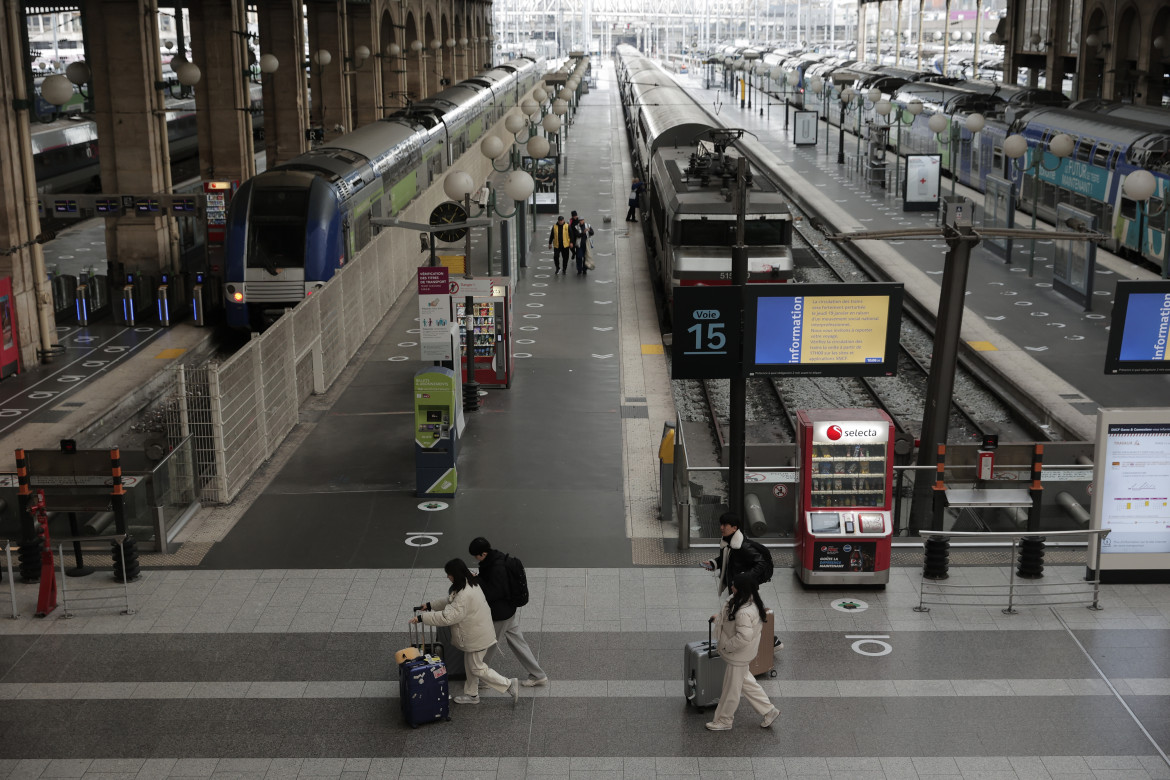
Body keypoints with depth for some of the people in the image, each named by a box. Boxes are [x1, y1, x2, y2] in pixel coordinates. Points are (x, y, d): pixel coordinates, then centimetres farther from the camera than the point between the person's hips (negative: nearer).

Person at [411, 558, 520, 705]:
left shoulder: (465, 595, -32)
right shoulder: (470, 583, 1)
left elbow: (447, 617, -33)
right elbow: (451, 602, 16)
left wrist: (422, 618, -27)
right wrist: (430, 605, 12)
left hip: (477, 637, -10)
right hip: (474, 634, 10)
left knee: (477, 668, 5)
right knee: (470, 665, 23)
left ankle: (509, 684, 12)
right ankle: (471, 694, 39)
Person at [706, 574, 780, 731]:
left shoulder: (744, 612, -35)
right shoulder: (749, 601, -4)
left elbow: (744, 637, -37)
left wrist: (725, 646, -23)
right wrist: (719, 617, 12)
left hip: (738, 656, -10)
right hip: (740, 654, 10)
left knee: (731, 688, 10)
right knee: (746, 682, 26)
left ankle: (724, 721, 29)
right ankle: (768, 710, 35)